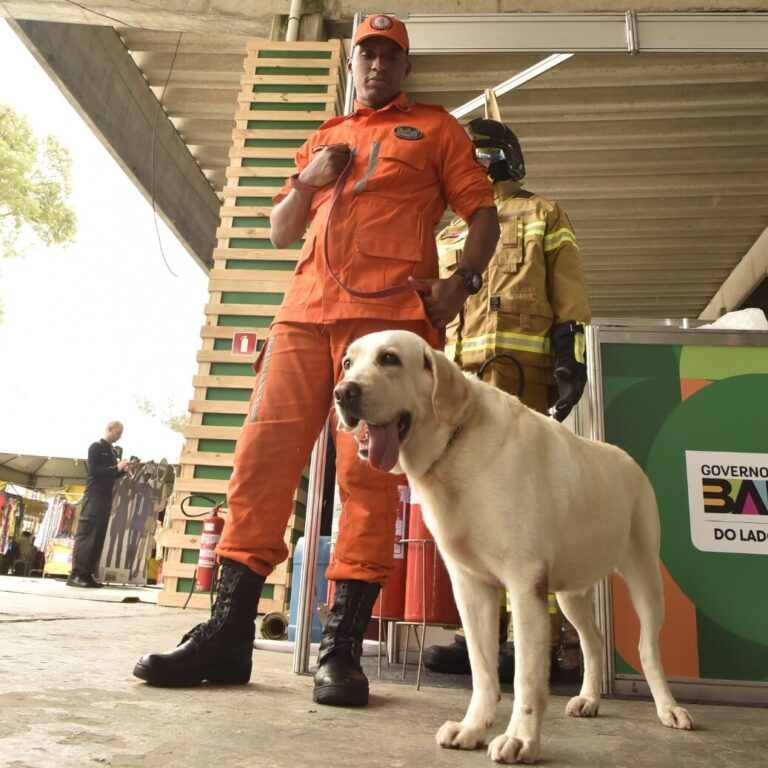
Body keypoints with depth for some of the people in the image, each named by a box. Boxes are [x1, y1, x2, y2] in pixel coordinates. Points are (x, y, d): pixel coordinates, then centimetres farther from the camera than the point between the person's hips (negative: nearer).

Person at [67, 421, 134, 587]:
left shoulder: (113, 451, 17)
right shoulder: (96, 447, -3)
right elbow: (93, 471, -14)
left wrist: (123, 469, 3)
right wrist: (116, 468, -16)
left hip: (106, 497, 8)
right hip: (94, 495, -8)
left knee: (99, 536, 4)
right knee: (86, 534, -10)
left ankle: (87, 574, 6)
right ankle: (75, 574, -10)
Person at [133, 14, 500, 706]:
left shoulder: (435, 128, 20)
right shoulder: (324, 138, 30)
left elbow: (483, 211, 11)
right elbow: (280, 232, 28)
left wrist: (462, 281, -7)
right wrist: (308, 182, 8)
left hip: (390, 311, -4)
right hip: (306, 310, 4)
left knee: (368, 472, -10)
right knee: (262, 454, -5)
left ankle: (343, 646, -5)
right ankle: (227, 634, 0)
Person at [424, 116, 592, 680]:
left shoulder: (543, 215, 18)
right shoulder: (450, 235, 32)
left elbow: (569, 291, 5)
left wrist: (571, 353, -10)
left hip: (518, 364, -5)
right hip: (457, 370, 6)